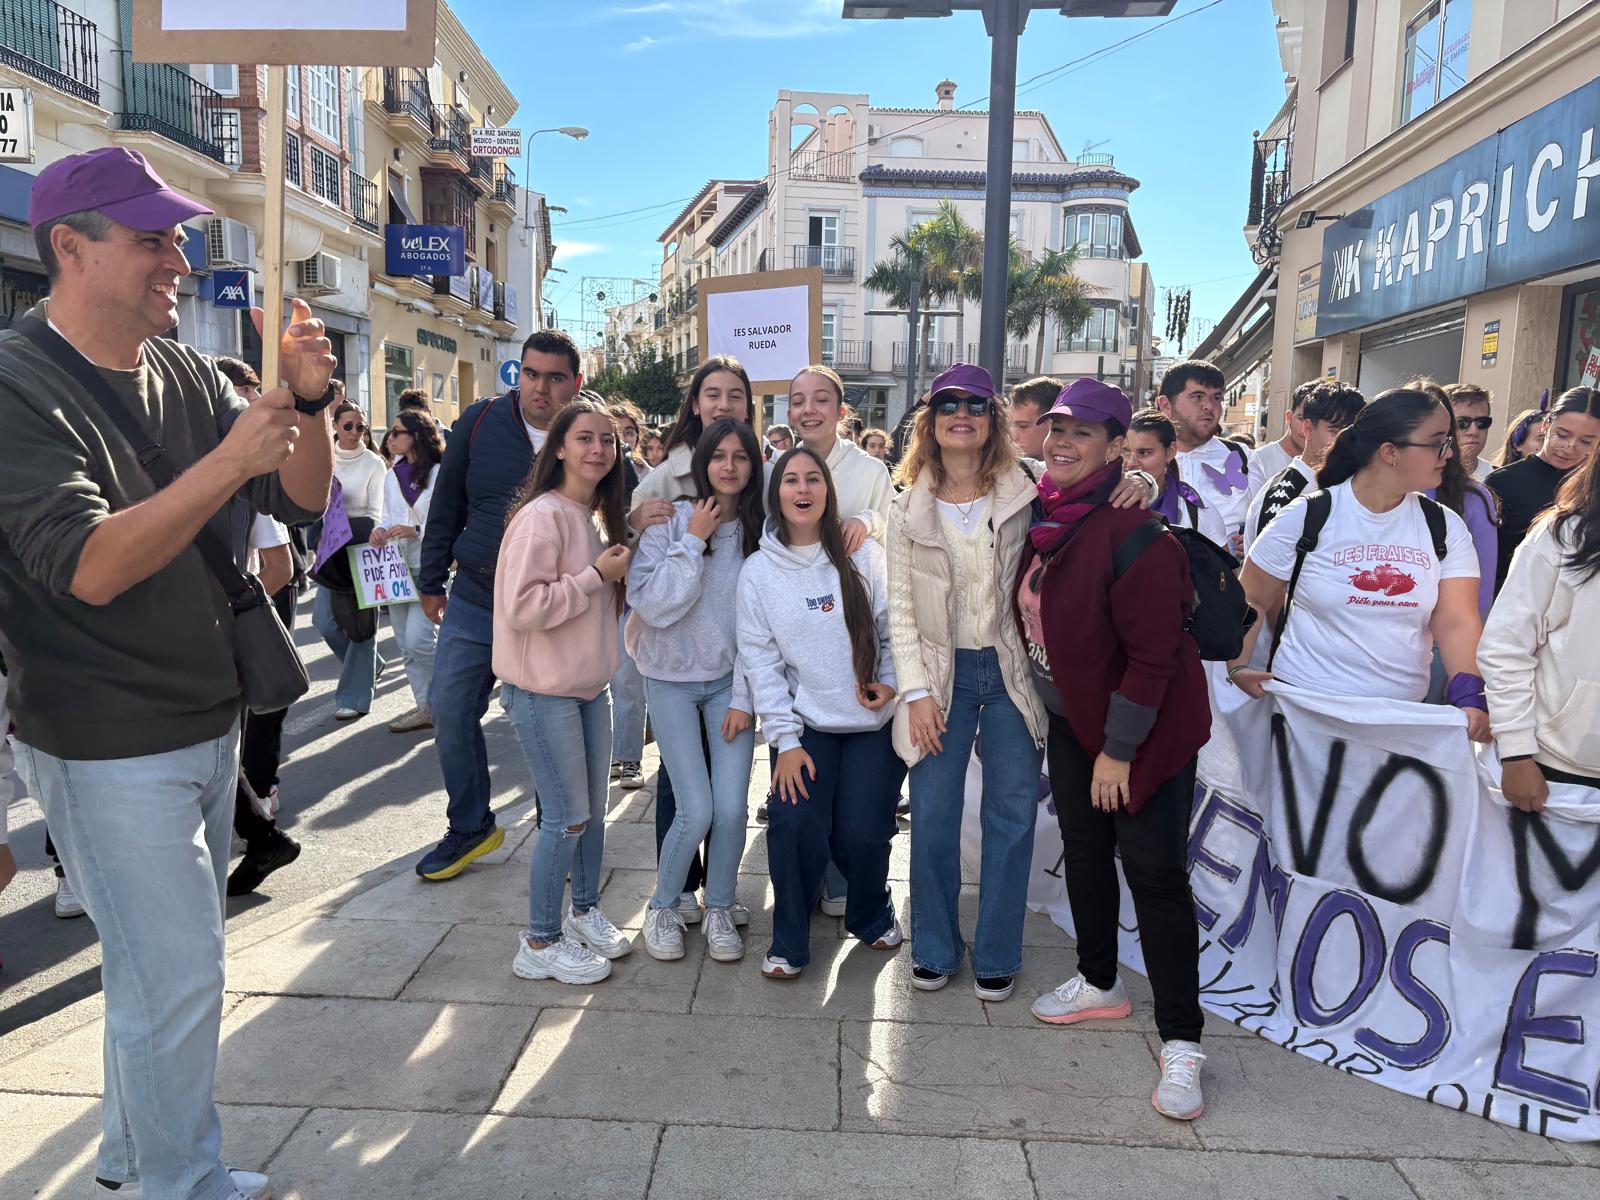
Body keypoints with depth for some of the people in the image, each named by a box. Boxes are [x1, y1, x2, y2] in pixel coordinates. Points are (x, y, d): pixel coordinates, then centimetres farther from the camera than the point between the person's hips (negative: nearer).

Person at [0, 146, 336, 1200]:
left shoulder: (184, 373, 4)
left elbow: (303, 500, 4)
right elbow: (88, 567, -25)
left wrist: (308, 402, -13)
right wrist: (229, 461, -29)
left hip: (211, 724, 7)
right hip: (108, 746, -7)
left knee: (165, 960, 19)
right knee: (177, 975, 0)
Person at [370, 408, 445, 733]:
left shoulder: (440, 474, -9)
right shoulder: (392, 476, 13)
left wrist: (416, 531, -20)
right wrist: (381, 530, -1)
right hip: (397, 566, 7)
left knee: (418, 639, -14)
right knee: (407, 644, 9)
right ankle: (426, 707, 19)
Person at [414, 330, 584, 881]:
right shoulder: (481, 422, -3)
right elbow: (446, 506, 6)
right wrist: (431, 582, 9)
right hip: (475, 601, 3)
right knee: (451, 710, 3)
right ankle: (470, 827, 22)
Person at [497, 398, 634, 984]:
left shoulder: (597, 516, 10)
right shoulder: (542, 516, -18)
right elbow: (521, 607, -25)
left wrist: (619, 566, 3)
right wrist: (596, 575, -21)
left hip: (590, 686, 8)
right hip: (544, 693, -8)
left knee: (594, 808, 17)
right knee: (567, 817, -1)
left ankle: (585, 911, 37)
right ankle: (540, 943, 16)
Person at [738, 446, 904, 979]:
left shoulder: (864, 555, -2)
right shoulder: (758, 571, 0)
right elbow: (760, 659, -2)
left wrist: (889, 682, -12)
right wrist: (785, 738, -7)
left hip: (874, 721, 0)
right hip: (806, 723, 0)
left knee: (862, 833, -6)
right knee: (794, 826, -14)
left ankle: (872, 916, 28)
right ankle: (789, 942, 9)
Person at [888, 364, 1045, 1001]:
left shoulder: (1023, 494, -1)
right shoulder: (908, 507, 2)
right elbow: (899, 606, 1)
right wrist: (916, 691, -6)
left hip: (1011, 669, 0)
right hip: (941, 673, 0)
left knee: (1011, 816, 6)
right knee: (933, 817, 4)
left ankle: (996, 955, 23)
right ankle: (934, 949, 24)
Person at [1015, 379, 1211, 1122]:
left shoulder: (1131, 528, -23)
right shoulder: (1047, 515, 1)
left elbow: (1153, 651, -22)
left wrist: (1120, 748, -19)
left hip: (1145, 727, -8)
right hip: (1072, 720, 8)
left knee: (1155, 873, -3)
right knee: (1084, 852, 17)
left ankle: (1180, 1042, 8)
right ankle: (1099, 984, 37)